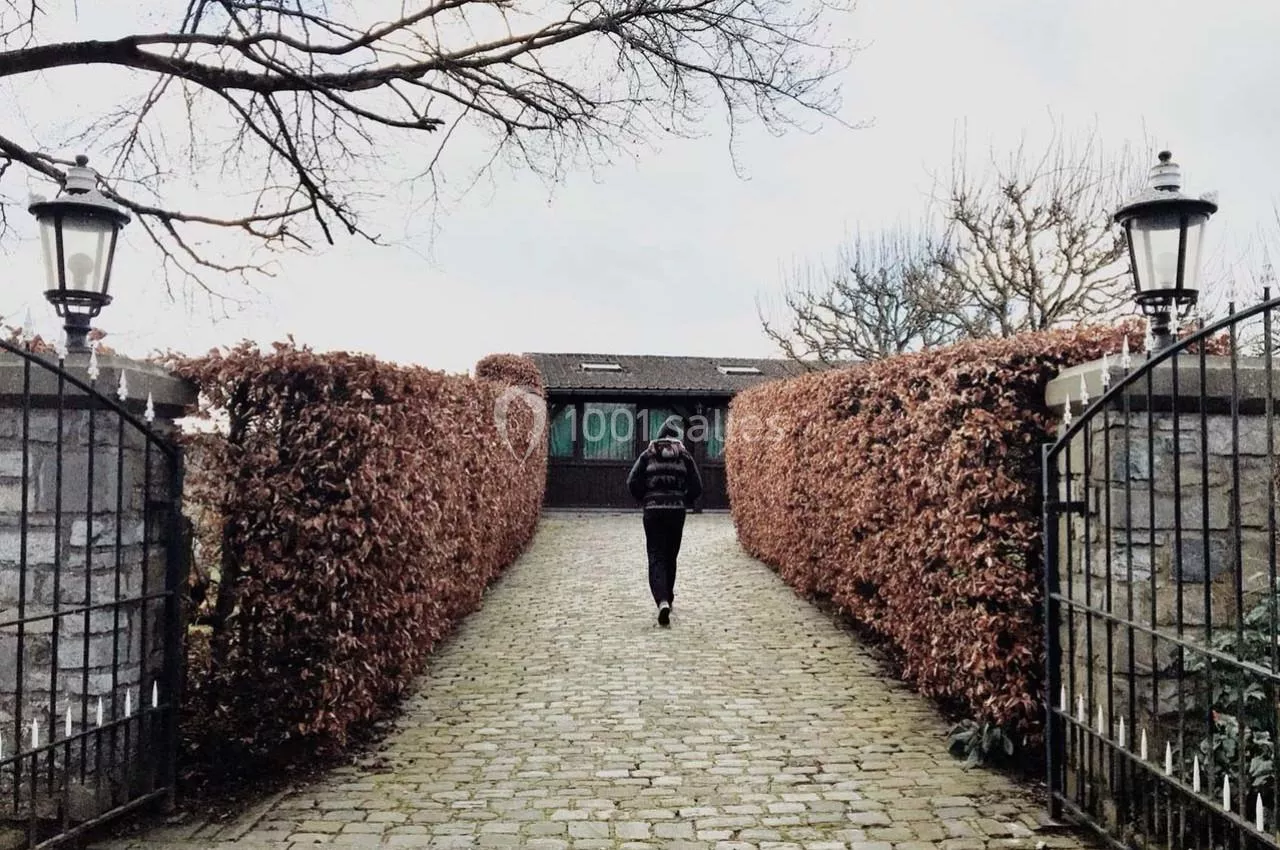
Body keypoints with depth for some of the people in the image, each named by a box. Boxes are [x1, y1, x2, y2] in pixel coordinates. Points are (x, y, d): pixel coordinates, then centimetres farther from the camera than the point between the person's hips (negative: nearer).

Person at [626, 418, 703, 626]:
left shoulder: (648, 455, 3)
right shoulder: (684, 455, 4)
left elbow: (632, 482, -3)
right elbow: (697, 486, 0)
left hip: (653, 511, -1)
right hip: (677, 511, 1)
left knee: (656, 557, -4)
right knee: (670, 556, 17)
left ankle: (662, 601, -23)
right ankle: (668, 597, 29)